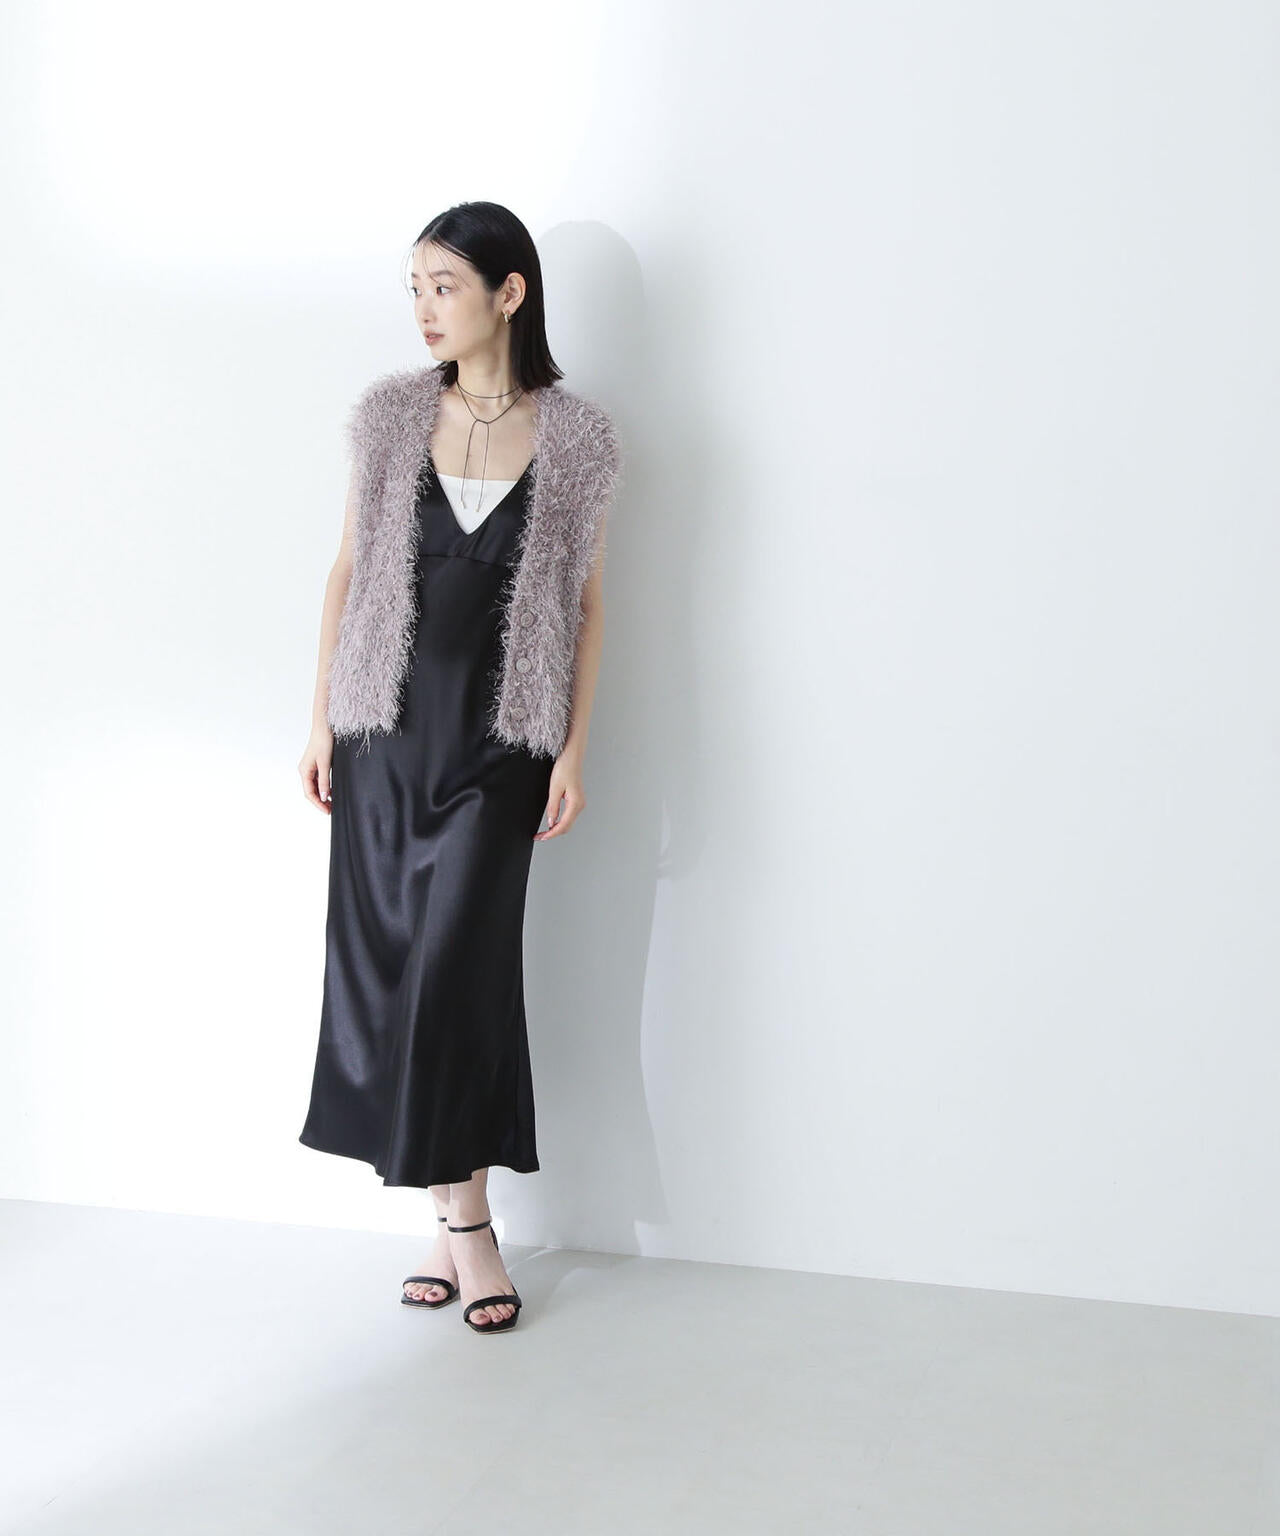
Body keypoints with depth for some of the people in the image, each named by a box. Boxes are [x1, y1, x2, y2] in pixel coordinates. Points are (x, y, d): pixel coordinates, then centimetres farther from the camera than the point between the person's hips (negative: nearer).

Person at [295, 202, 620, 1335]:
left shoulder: (575, 435, -2)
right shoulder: (392, 414, 3)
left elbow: (587, 597, 2)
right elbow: (348, 569, 7)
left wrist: (574, 749, -2)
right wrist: (321, 718, 4)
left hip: (497, 740, -3)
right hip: (385, 728, 3)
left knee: (459, 963, -6)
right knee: (382, 964, 3)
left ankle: (463, 1218, 9)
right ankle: (459, 1216, 16)